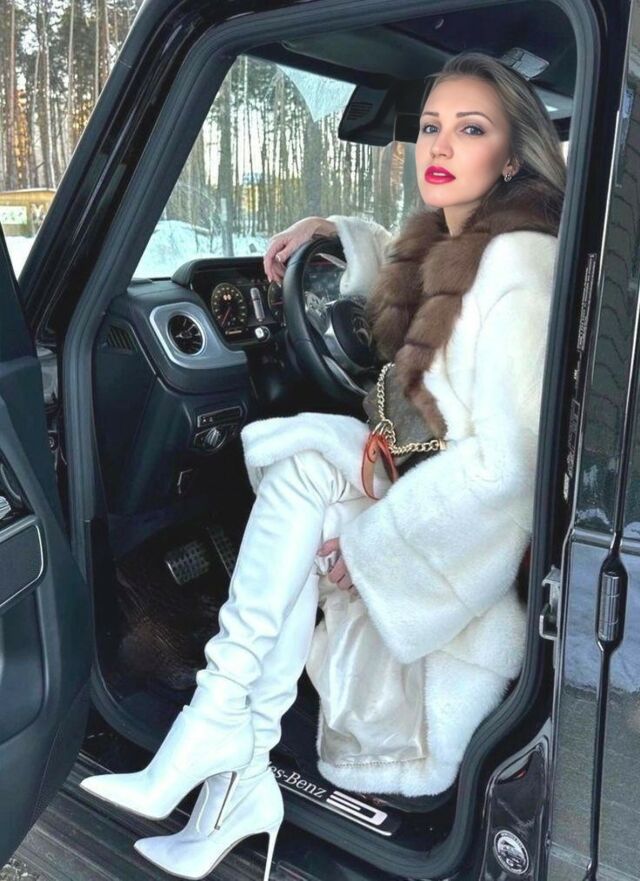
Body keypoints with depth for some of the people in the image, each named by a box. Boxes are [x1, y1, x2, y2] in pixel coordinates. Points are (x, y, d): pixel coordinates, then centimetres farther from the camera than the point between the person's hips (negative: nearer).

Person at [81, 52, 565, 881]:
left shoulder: (519, 263, -18)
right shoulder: (446, 245, 7)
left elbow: (506, 461, -25)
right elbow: (400, 266, 34)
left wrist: (369, 535, -19)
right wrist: (330, 229, 16)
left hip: (481, 537, -7)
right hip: (428, 495, 8)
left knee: (303, 453, -23)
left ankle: (219, 725, -16)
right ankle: (239, 774, -7)